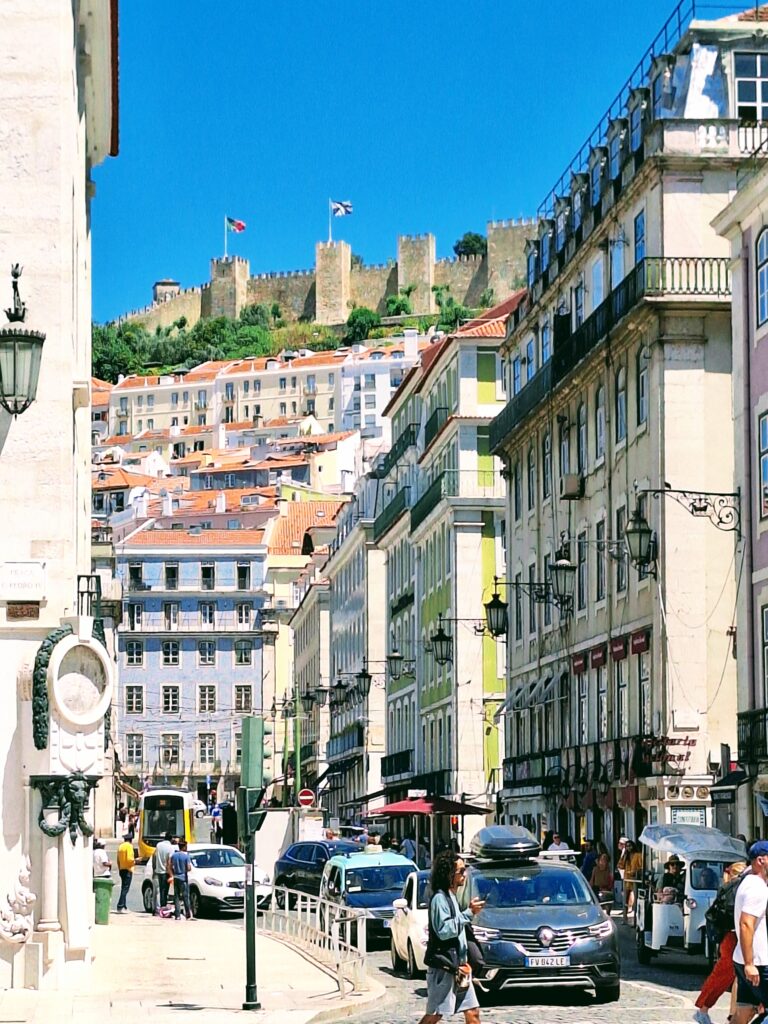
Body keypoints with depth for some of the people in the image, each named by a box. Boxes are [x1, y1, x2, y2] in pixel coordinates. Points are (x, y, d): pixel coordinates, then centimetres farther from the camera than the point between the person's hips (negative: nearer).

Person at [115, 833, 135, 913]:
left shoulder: (120, 846, 12)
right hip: (128, 870, -8)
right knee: (125, 889, -10)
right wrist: (135, 860, -2)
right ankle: (120, 907, -16)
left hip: (122, 869, 8)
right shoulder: (129, 846, -11)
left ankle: (124, 907, 15)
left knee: (124, 889, 13)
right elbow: (129, 859, -20)